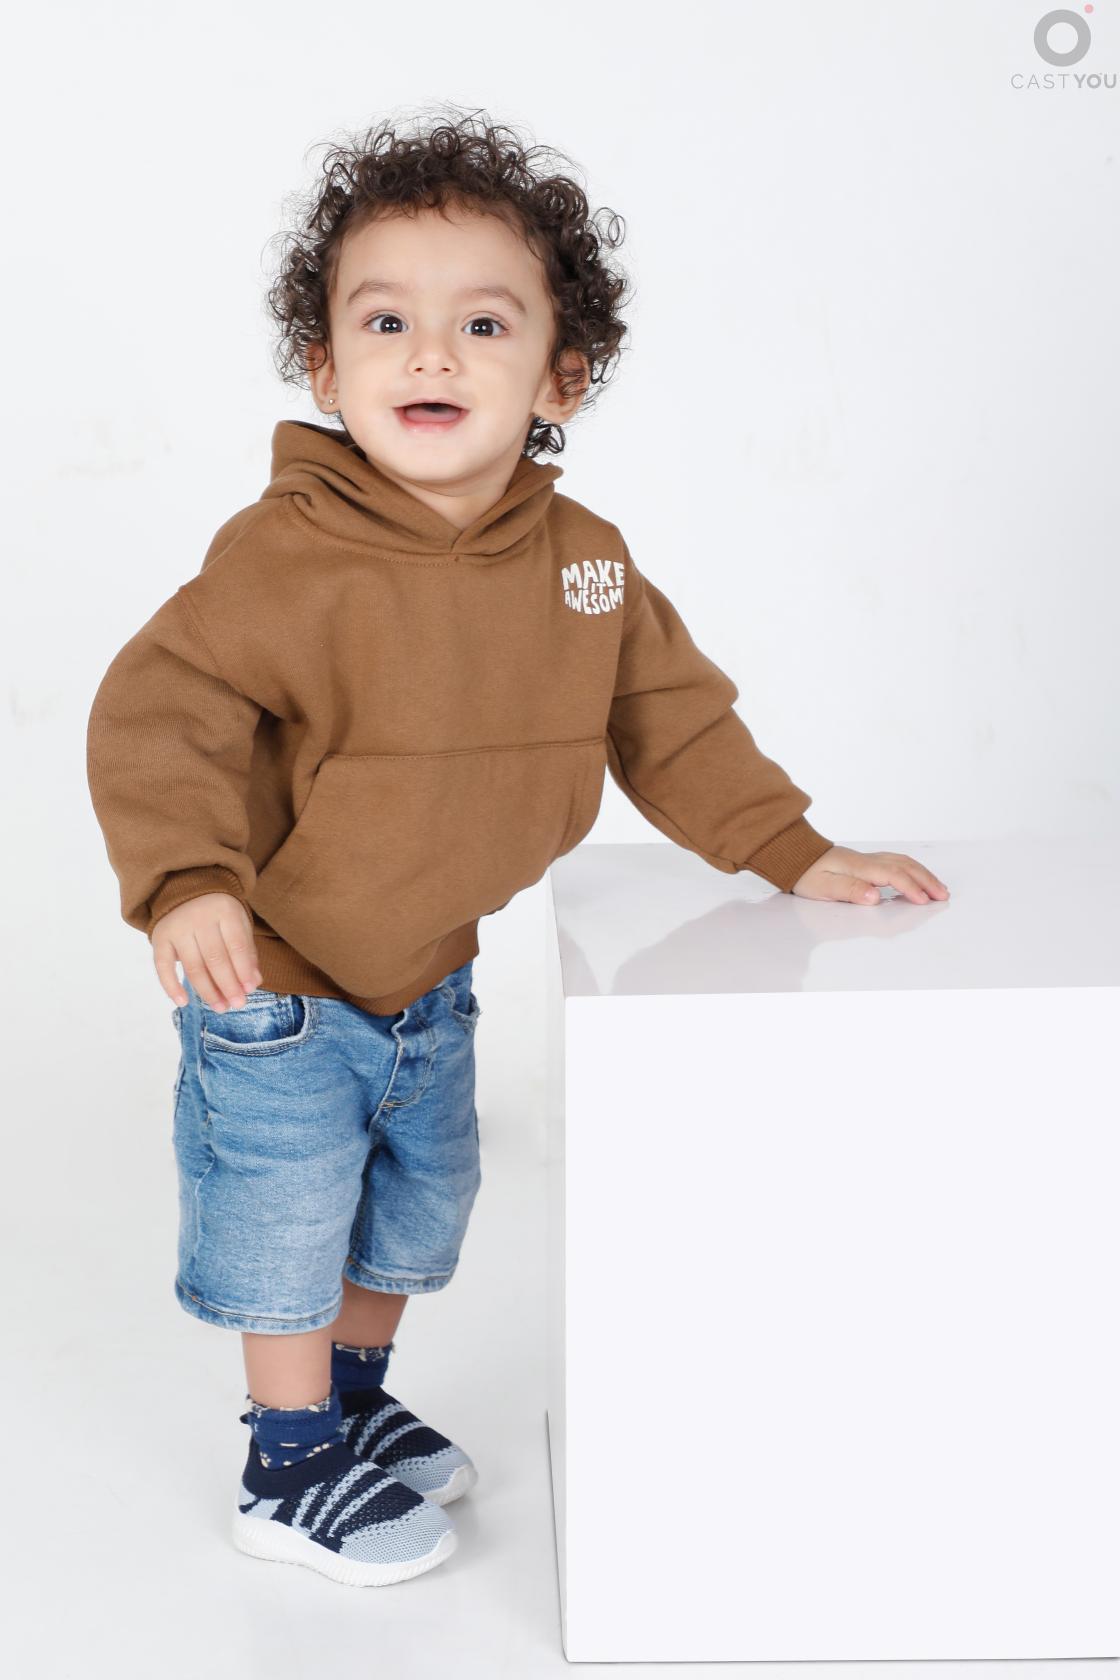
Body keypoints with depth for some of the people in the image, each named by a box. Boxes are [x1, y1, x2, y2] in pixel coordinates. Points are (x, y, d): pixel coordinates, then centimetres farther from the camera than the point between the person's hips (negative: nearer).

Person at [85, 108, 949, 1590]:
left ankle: (357, 1407, 47)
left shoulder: (584, 560, -7)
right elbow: (163, 705, -27)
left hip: (430, 984, 6)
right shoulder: (290, 553, -26)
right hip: (281, 989, -6)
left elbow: (671, 720, 5)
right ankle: (290, 1469, 30)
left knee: (410, 1219, 23)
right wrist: (187, 882, -39)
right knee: (291, 1232, 8)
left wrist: (792, 852, 4)